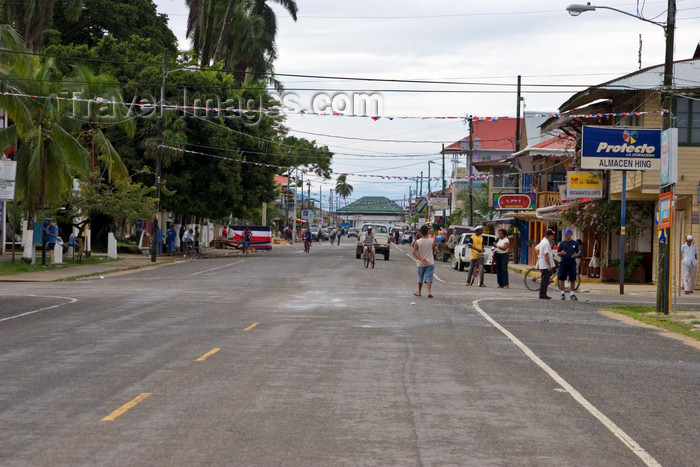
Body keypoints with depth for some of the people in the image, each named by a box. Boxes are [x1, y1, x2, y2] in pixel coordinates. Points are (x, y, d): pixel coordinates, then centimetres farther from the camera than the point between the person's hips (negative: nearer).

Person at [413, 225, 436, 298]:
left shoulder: (417, 242, -6)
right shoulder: (432, 241, -6)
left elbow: (414, 252, -13)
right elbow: (433, 251, 4)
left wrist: (421, 259, -17)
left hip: (421, 264, 1)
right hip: (430, 262, -1)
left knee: (420, 278, 15)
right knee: (429, 278, -5)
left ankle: (419, 292, 27)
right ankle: (429, 292, -21)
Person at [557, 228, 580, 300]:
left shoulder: (575, 243, 7)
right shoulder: (562, 243, 4)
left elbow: (578, 253, 13)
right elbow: (558, 253, 6)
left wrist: (576, 255, -10)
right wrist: (561, 253, -17)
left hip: (572, 263, 0)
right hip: (563, 263, 0)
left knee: (572, 279, 2)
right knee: (561, 279, -2)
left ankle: (572, 294, 12)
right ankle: (563, 293, 8)